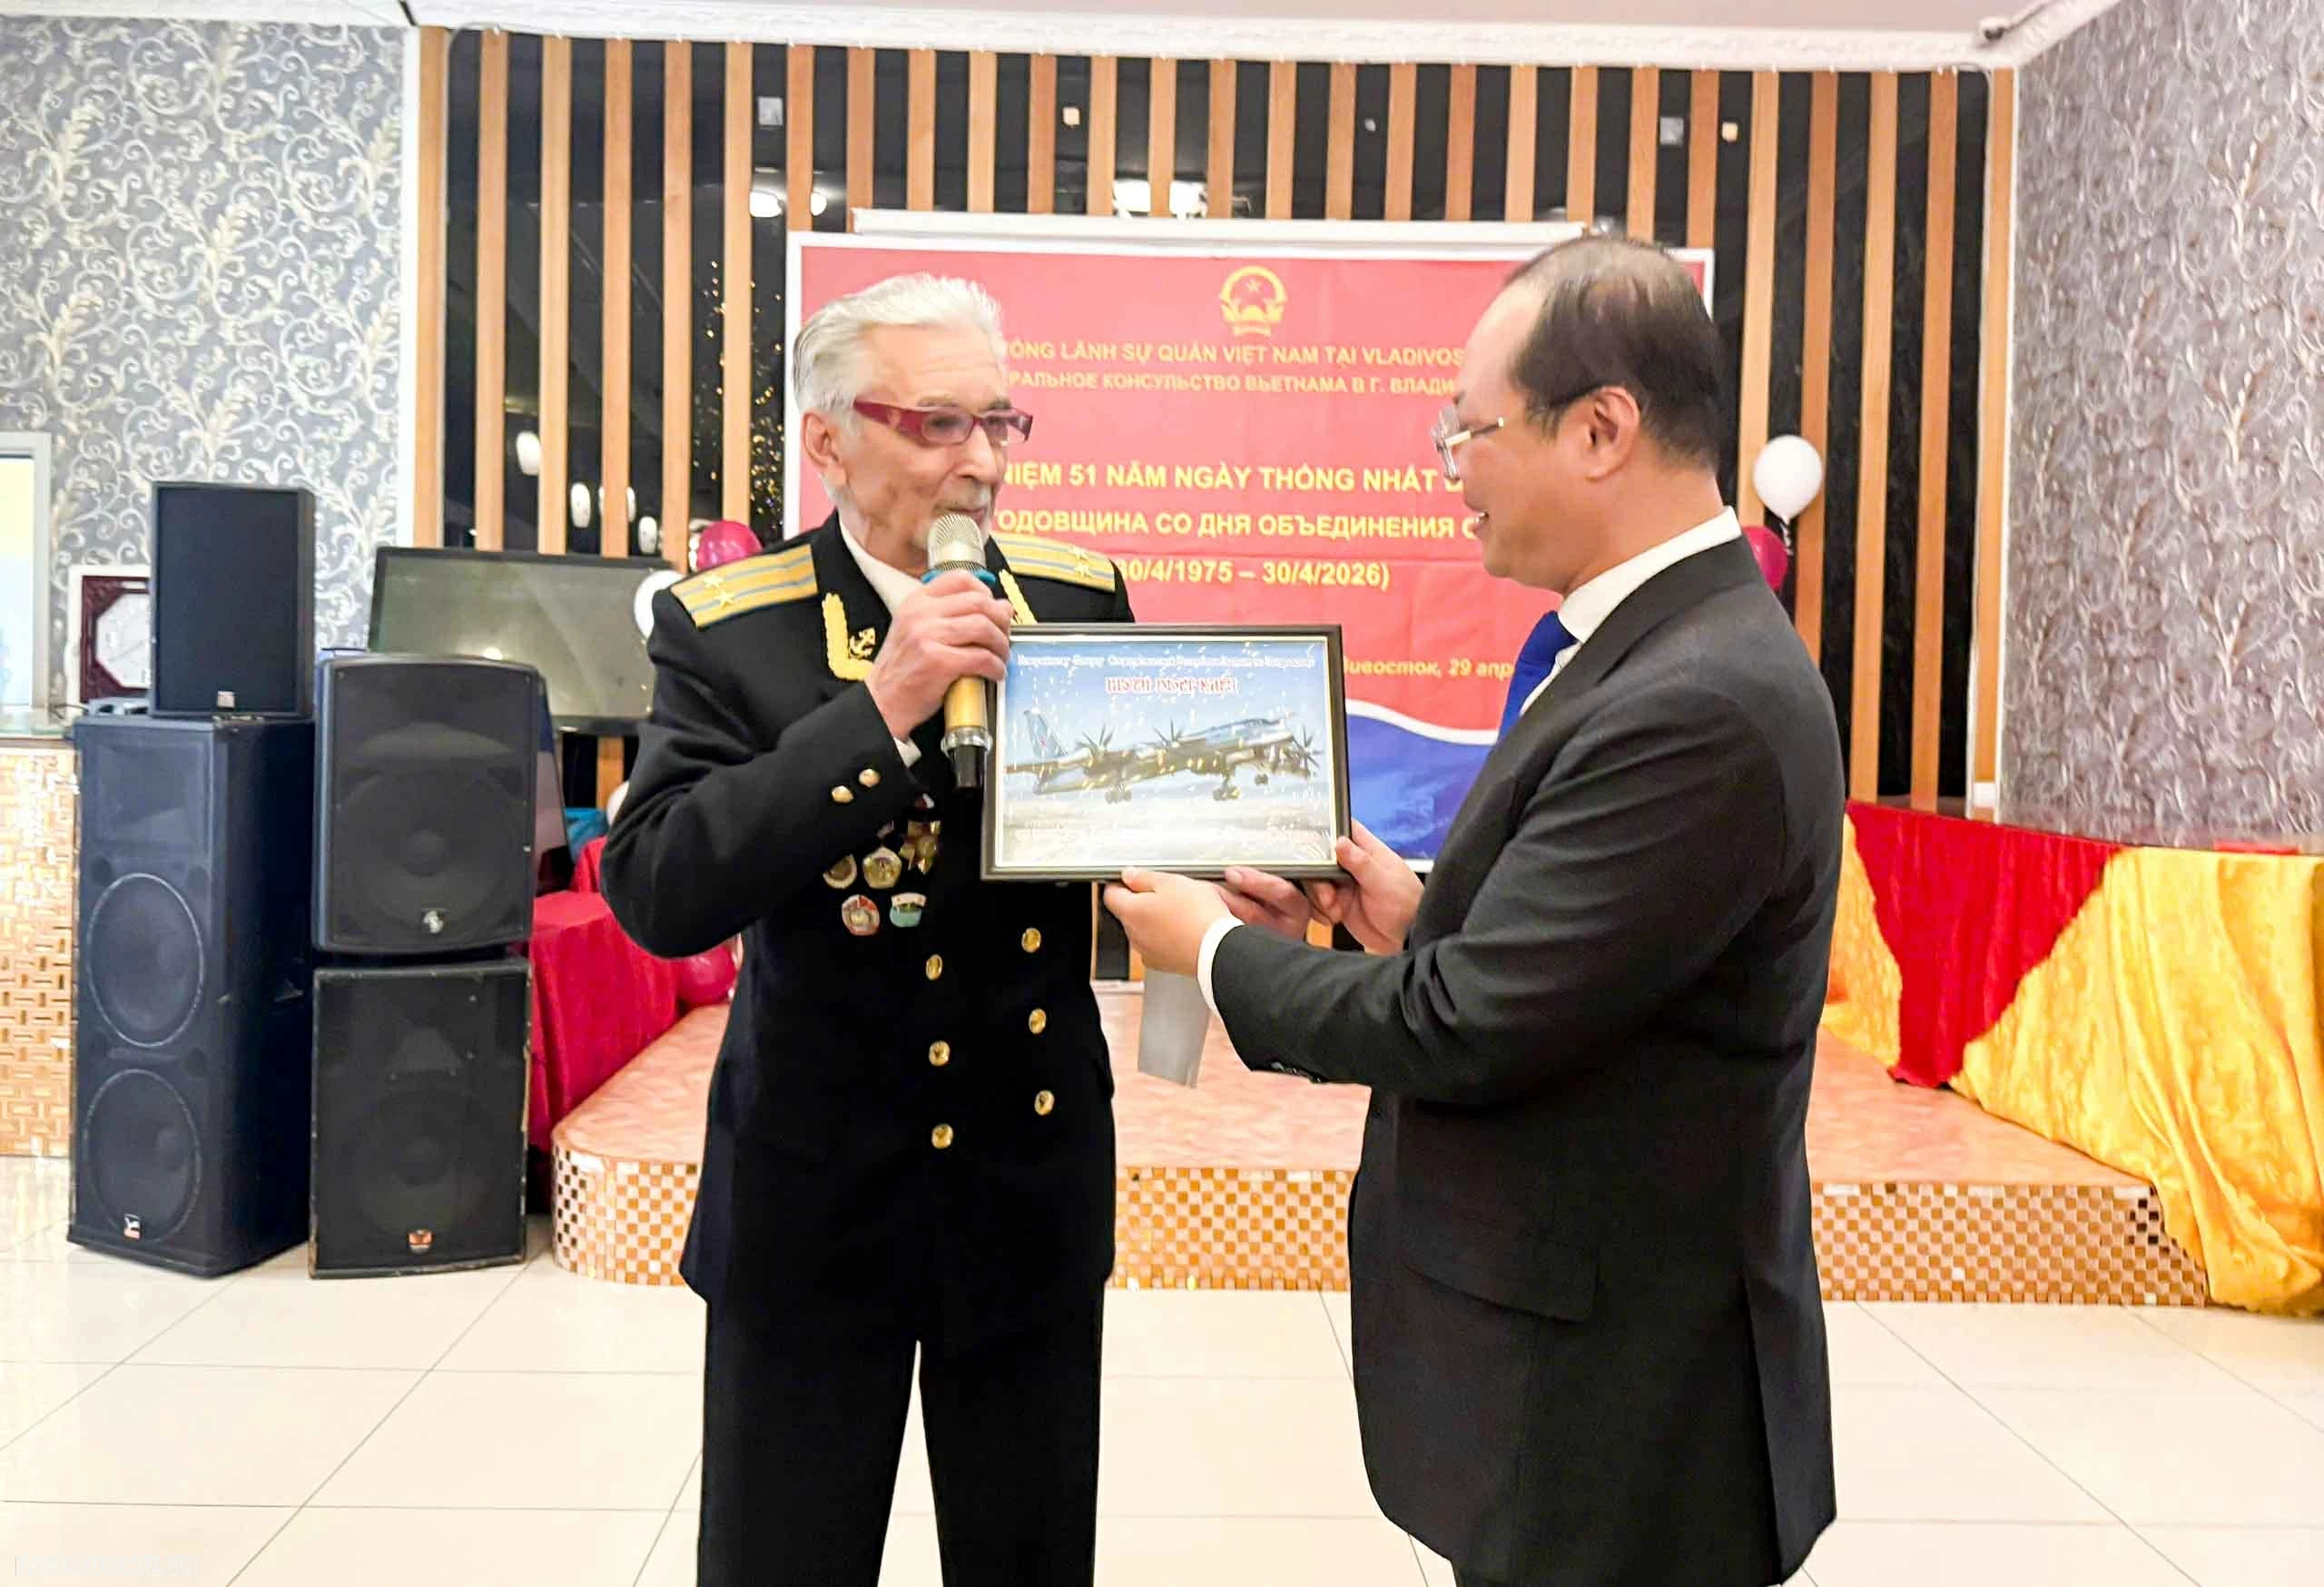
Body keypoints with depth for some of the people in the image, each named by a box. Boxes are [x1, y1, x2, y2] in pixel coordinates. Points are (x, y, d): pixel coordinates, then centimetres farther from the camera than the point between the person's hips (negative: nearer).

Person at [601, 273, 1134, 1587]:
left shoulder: (1083, 598, -1)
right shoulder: (728, 630, -12)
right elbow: (657, 892, -23)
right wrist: (879, 708, -29)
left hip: (1036, 1182, 3)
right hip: (816, 1197, -3)